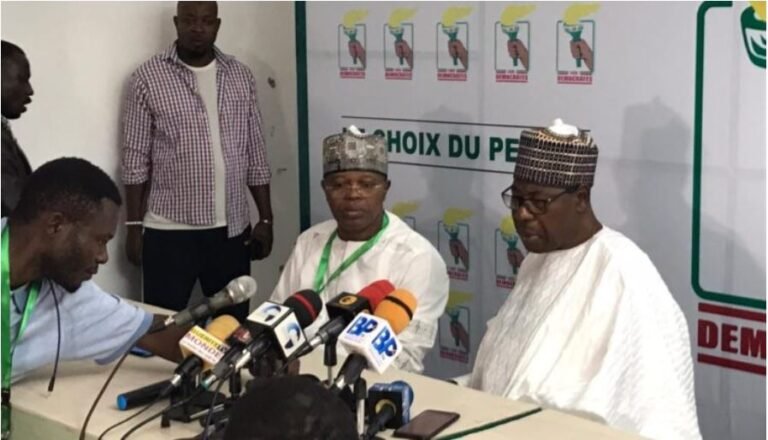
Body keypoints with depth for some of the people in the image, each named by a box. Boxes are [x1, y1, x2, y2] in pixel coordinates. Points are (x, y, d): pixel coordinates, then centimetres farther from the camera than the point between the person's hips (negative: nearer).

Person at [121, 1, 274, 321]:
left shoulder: (241, 77, 6)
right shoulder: (148, 78, -4)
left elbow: (255, 154, 9)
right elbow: (136, 160, -3)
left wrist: (265, 219, 6)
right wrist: (134, 226, -5)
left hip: (232, 229, 3)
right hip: (169, 231, -3)